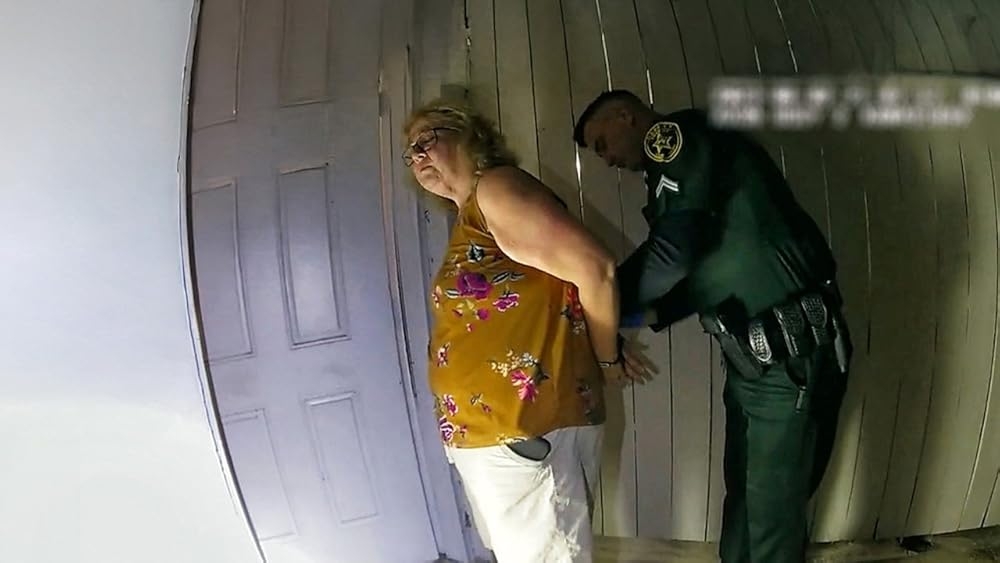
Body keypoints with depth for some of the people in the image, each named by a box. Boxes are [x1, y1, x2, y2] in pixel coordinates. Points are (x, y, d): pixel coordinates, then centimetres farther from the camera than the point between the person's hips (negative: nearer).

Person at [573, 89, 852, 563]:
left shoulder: (675, 135, -9)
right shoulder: (677, 164, 19)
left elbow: (673, 251, -20)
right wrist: (651, 314, 9)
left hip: (789, 355, -9)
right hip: (752, 355, 9)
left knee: (773, 510, 4)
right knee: (742, 492, 21)